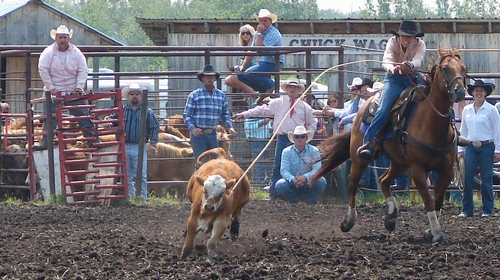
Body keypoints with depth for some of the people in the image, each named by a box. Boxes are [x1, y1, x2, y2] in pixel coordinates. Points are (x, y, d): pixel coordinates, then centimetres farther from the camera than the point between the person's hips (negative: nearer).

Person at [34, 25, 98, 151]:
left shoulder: (76, 53, 2)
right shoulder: (49, 53, -5)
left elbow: (82, 71, 2)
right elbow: (43, 70, -8)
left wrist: (79, 87, -10)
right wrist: (51, 88, -13)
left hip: (73, 92, 2)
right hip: (54, 92, -2)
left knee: (84, 115, 1)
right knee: (50, 117, -6)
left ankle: (92, 139, 7)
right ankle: (45, 142, -1)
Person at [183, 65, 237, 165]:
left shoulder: (221, 95, 10)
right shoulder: (194, 95, -2)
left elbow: (225, 114, 19)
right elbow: (186, 115, -3)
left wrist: (230, 127, 1)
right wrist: (192, 129, -20)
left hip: (213, 135, 5)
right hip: (198, 134, -5)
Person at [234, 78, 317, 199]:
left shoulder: (305, 107, 9)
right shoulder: (278, 103, 7)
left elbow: (312, 123, 18)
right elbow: (262, 110, 8)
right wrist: (244, 114, 4)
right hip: (282, 139, -1)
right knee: (278, 167, -2)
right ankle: (273, 194, 1)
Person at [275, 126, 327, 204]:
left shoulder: (314, 151, -4)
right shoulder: (287, 152, -3)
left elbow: (317, 169, -15)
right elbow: (284, 170, -13)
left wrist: (305, 177, -36)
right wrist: (293, 179, -36)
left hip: (309, 183, 0)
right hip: (292, 185, 0)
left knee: (321, 182, -30)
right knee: (280, 184, -30)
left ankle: (311, 202, -4)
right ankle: (294, 201, -3)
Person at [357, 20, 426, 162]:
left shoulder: (420, 45, -11)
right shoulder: (393, 42, -13)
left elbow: (418, 60, -31)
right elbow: (386, 61, -28)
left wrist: (410, 65, -56)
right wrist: (392, 68, -53)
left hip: (413, 80, 2)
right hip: (395, 79, -2)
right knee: (383, 110, -23)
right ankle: (368, 144, -25)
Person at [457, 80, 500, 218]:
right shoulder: (466, 110, 8)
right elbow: (463, 131, 14)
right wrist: (461, 149, 10)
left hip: (487, 147, -4)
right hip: (471, 148, 4)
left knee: (486, 179, 0)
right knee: (468, 179, 0)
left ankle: (487, 210, 7)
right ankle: (467, 210, 6)